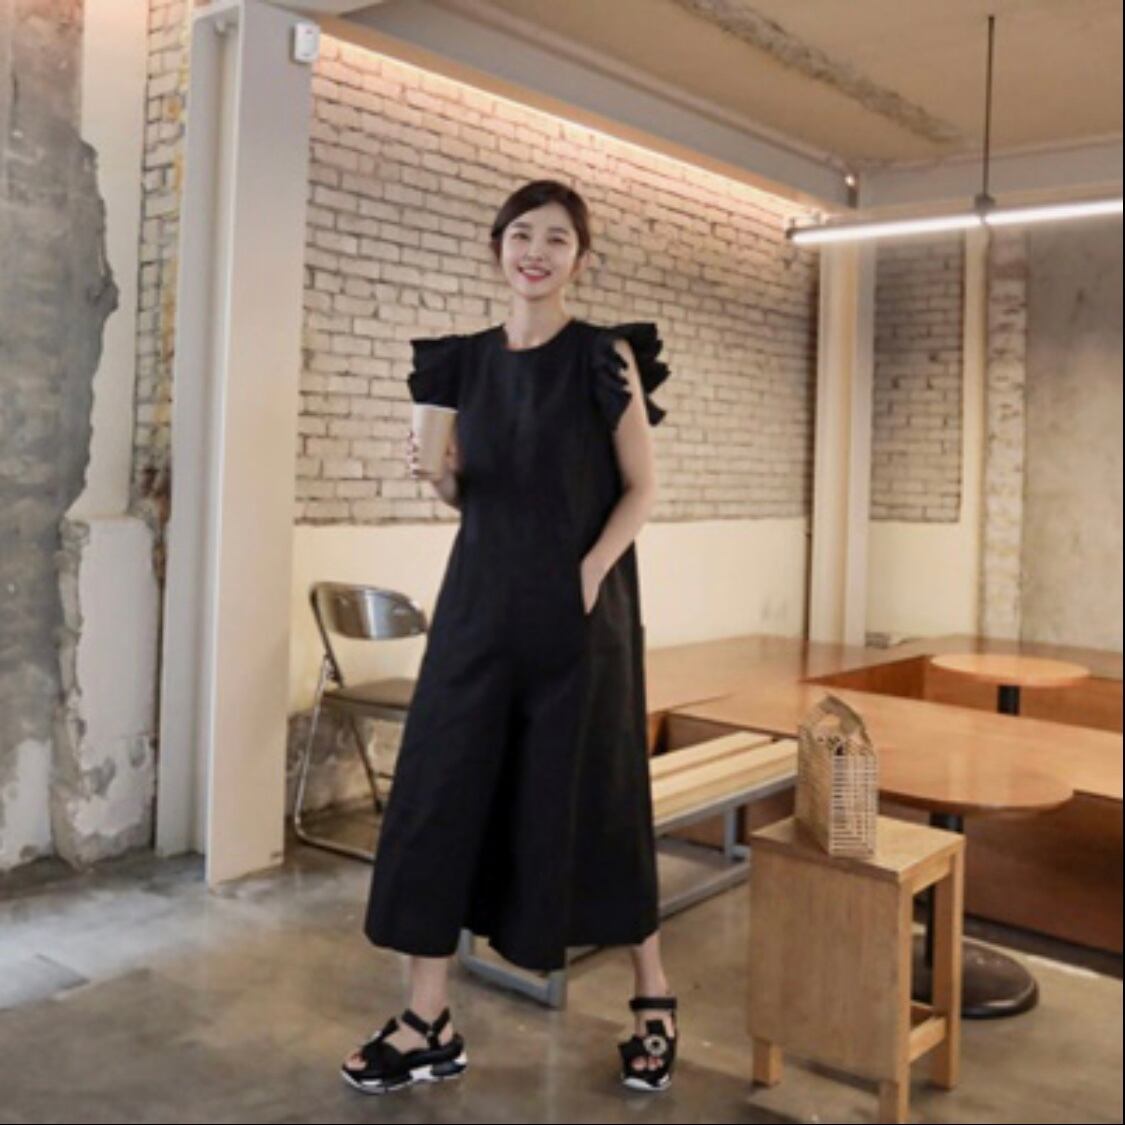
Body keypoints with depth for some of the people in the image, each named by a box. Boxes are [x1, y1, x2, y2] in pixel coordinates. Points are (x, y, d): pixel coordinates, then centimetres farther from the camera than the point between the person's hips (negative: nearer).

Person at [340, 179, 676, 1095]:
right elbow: (471, 495, 15)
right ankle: (431, 1025, 15)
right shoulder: (468, 361, 10)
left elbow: (642, 489, -3)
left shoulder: (606, 356, -3)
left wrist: (590, 573, -17)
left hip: (576, 609, -4)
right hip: (480, 602, 5)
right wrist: (433, 473, -6)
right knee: (441, 790, 2)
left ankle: (655, 999, 26)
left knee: (590, 799, 4)